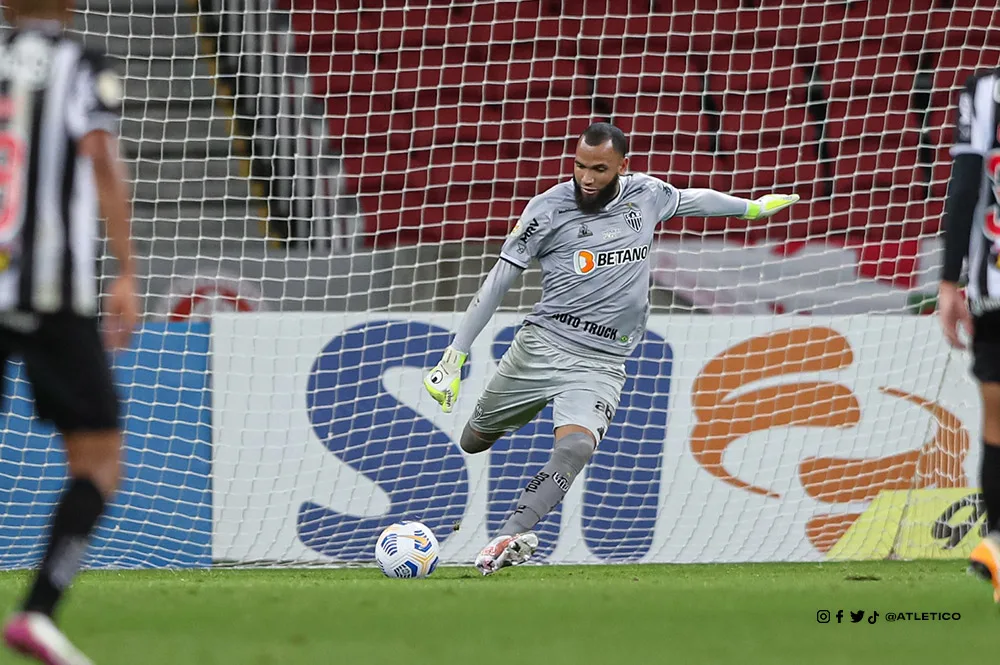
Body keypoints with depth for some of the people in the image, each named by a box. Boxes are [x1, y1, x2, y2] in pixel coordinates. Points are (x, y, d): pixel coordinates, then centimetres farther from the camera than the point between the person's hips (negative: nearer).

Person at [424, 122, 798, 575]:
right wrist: (455, 356, -5)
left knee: (575, 449, -27)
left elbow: (692, 199, 27)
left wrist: (753, 208, 39)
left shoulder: (646, 195, 3)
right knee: (473, 443, 12)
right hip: (542, 345, 0)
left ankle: (509, 537, -40)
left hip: (601, 364, 0)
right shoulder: (549, 208, -6)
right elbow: (497, 282, -3)